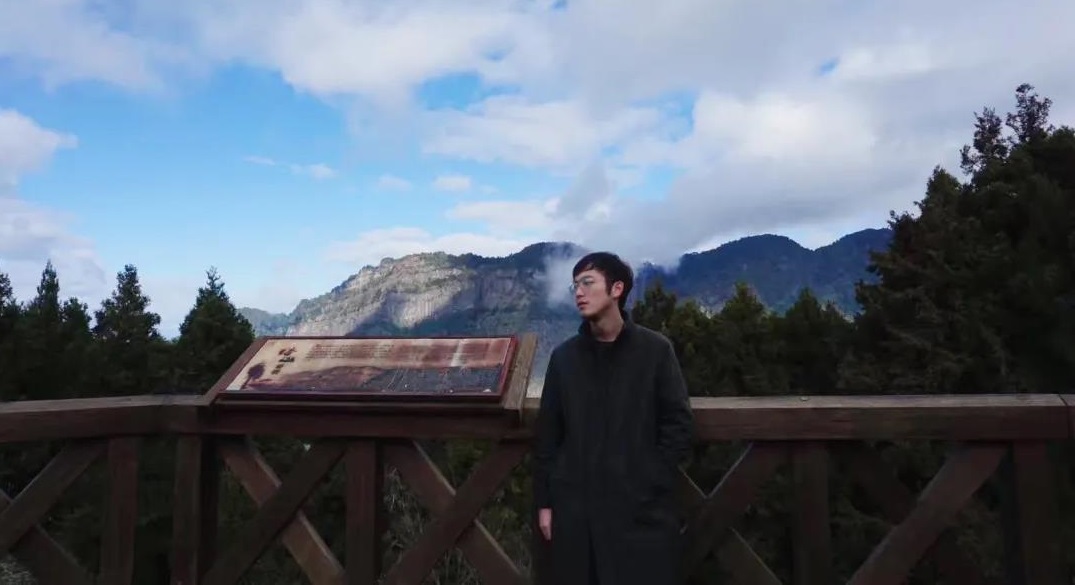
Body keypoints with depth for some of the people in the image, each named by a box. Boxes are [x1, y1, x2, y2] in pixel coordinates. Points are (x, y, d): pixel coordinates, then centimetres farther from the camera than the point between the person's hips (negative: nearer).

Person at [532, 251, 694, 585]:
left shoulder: (655, 349, 0)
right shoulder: (564, 356, 5)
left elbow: (679, 424, 0)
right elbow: (546, 434, 6)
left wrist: (654, 480, -7)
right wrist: (544, 502, 4)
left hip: (643, 508, -2)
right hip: (575, 507, 2)